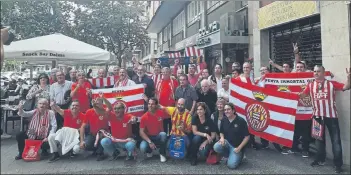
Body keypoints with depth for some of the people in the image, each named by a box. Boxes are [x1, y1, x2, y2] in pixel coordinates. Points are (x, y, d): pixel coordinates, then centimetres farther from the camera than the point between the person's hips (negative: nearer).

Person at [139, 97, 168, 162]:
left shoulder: (161, 113, -10)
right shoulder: (144, 117, -15)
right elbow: (142, 132, -15)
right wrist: (149, 142, -26)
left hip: (158, 136, 1)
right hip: (149, 137, -1)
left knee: (163, 135, -35)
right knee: (143, 148, -30)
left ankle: (162, 154, -12)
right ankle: (149, 151, 10)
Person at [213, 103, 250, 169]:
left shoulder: (241, 121, -14)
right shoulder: (224, 120, 0)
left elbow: (247, 137, -11)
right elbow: (221, 132, 13)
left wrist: (239, 148, -16)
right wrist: (222, 138, -11)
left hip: (236, 146, -4)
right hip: (227, 143, 5)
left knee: (231, 165, -23)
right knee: (216, 147, -29)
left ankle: (239, 156, 13)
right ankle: (230, 156, 2)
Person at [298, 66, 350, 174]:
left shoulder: (331, 83, -3)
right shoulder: (310, 85, 4)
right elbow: (302, 95, 4)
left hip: (331, 115, -3)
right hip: (317, 115, 3)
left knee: (335, 139, 2)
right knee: (319, 138, 16)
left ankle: (338, 164, 11)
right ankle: (320, 159, 32)